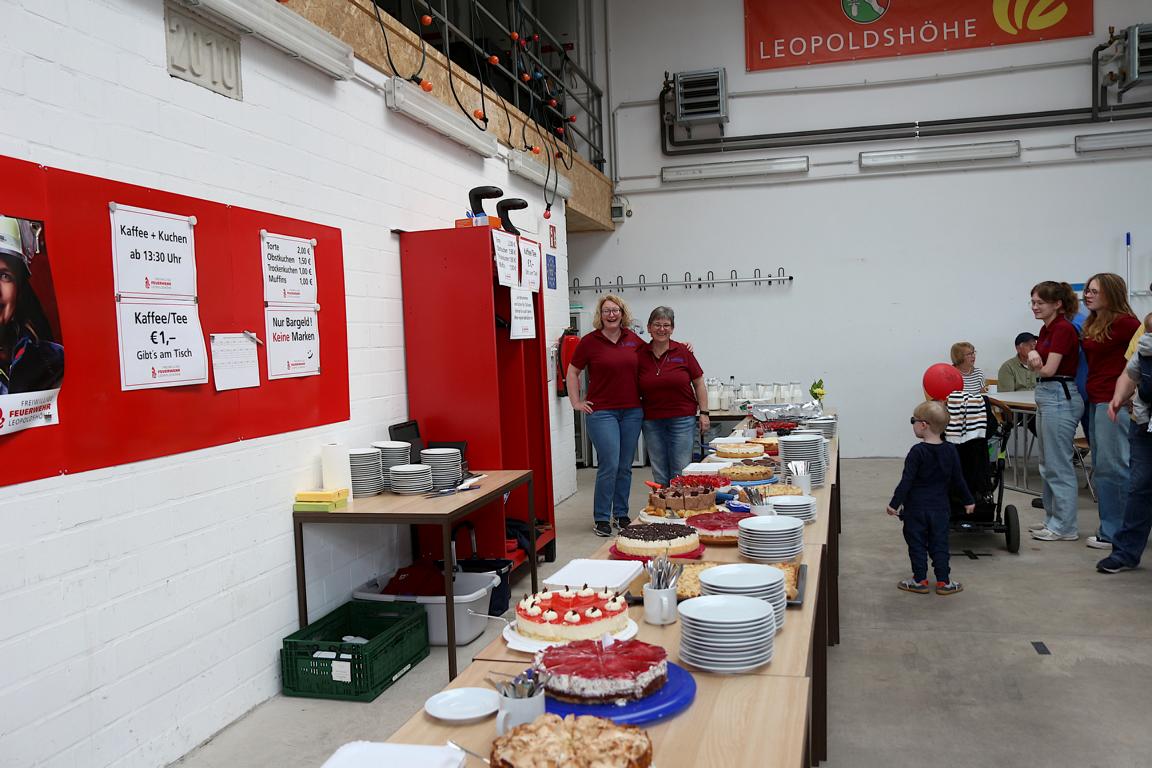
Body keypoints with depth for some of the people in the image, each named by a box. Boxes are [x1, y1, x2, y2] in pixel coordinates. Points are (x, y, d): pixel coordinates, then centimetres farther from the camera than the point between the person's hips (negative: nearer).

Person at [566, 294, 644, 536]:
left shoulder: (633, 339, 6)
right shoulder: (589, 341, -3)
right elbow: (572, 372, 5)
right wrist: (576, 402, 0)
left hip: (632, 411, 4)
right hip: (602, 412, -4)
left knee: (625, 466, 10)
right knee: (609, 465, -8)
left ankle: (621, 514, 24)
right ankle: (601, 518, 6)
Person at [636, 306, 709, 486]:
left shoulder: (683, 352, -3)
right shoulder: (640, 355, 1)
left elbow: (699, 384, 3)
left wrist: (704, 413, -1)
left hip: (683, 419, -2)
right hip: (652, 422, 2)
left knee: (681, 473, 0)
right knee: (659, 475, 9)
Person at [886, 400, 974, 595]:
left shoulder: (917, 452, -16)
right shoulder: (950, 450, -1)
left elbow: (907, 481, -17)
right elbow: (957, 480, 6)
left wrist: (895, 503, -11)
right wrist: (968, 500, 19)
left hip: (916, 508, -4)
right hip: (940, 508, 4)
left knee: (917, 544, 6)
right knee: (940, 544, 12)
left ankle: (920, 580, 12)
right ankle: (943, 581, 15)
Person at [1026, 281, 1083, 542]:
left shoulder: (1063, 329, -15)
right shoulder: (1047, 329, 13)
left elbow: (1048, 369, -18)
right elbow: (1038, 365, 10)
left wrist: (1034, 363, 3)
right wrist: (1033, 355, -12)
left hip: (1060, 398, -10)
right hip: (1046, 397, 10)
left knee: (1058, 465, -3)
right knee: (1048, 465, 16)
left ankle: (1065, 527, 5)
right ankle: (1053, 518, 25)